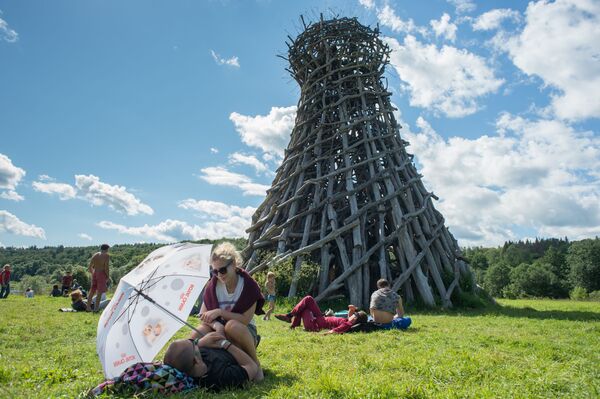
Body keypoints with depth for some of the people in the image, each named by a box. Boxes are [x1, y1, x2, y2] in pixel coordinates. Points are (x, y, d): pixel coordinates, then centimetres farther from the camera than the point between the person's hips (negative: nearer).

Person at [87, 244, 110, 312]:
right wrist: (108, 276, -5)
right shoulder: (106, 256, -8)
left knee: (92, 290, 13)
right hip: (101, 274, -6)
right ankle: (96, 308, -2)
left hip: (94, 273, 6)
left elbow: (89, 267, 11)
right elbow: (106, 267, -15)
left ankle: (88, 307, 17)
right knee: (99, 292, -2)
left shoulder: (95, 255, 11)